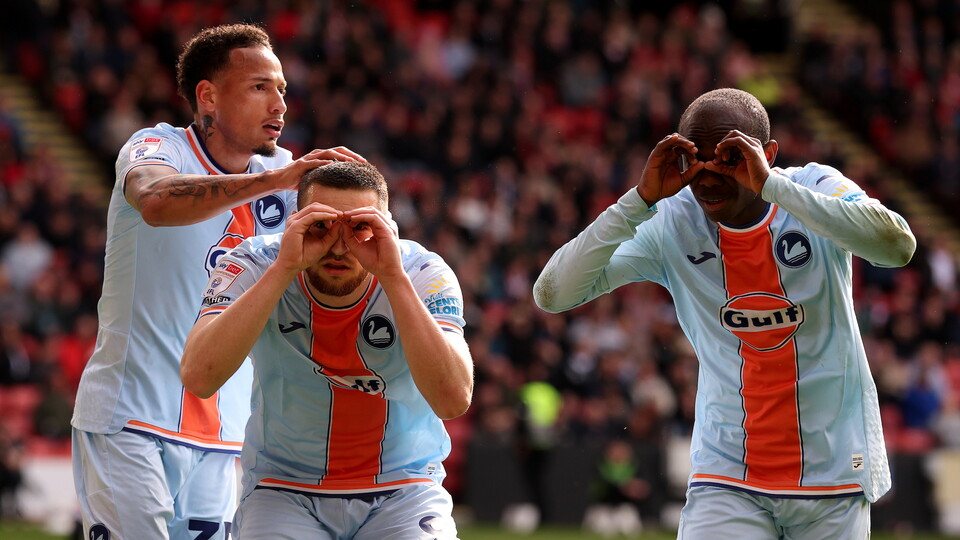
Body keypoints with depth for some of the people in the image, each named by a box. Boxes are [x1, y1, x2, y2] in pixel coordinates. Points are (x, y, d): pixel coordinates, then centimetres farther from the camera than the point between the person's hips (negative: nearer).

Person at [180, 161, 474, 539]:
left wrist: (393, 277, -33)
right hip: (283, 490, 0)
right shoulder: (253, 267, -13)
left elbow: (454, 400, -28)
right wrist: (284, 269, -33)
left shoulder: (425, 276, -13)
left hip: (402, 492, 0)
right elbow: (198, 378, -30)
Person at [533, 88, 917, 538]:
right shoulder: (672, 223, -6)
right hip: (727, 479, 0)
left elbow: (898, 246, -29)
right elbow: (553, 294, -13)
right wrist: (640, 200, -22)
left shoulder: (815, 190, -9)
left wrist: (771, 185, -31)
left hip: (834, 468, 0)